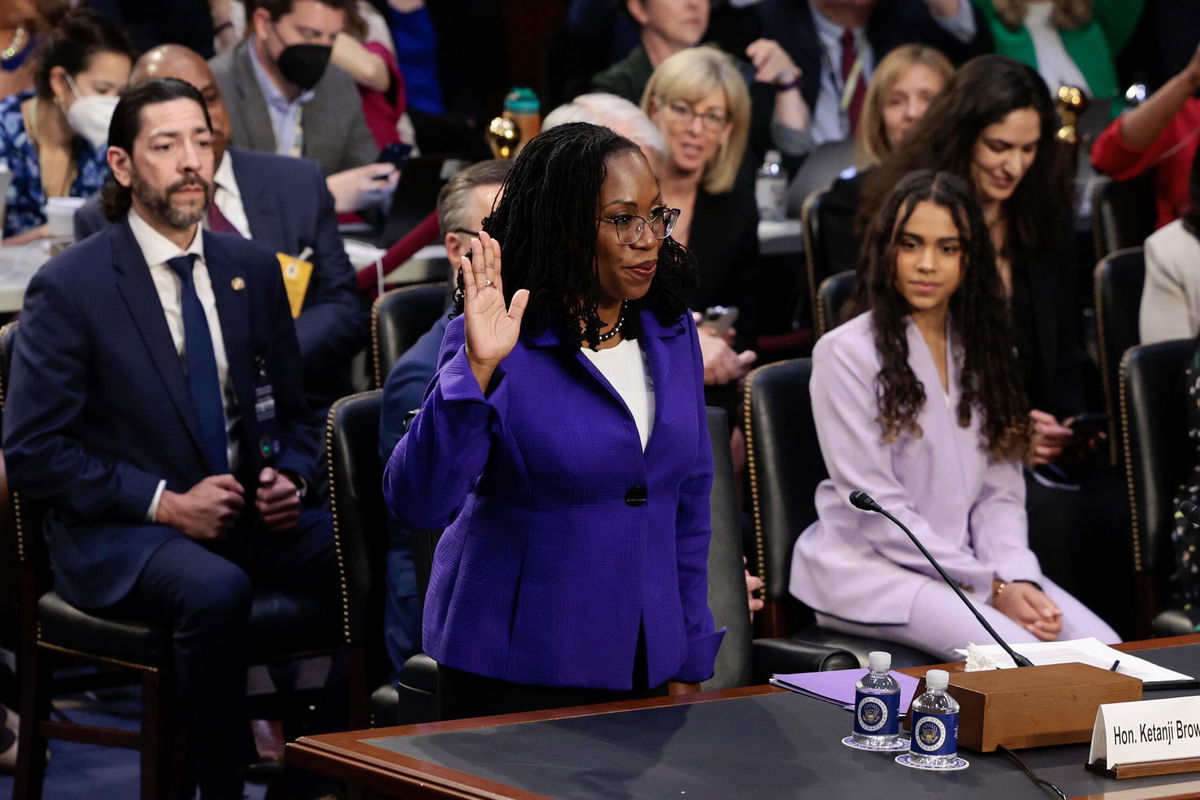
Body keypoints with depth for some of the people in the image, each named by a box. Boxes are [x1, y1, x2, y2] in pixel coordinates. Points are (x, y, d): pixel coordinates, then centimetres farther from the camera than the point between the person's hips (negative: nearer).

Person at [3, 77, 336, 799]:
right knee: (217, 591, -38)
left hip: (250, 516, 5)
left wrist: (289, 479, -3)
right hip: (119, 536, -5)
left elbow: (291, 411, 20)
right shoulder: (70, 287, -7)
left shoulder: (252, 268, 9)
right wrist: (165, 503, -16)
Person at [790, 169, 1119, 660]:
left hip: (967, 560, 6)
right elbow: (875, 507, -13)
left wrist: (1017, 578, -10)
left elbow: (1000, 490, 10)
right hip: (869, 568, -6)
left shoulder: (982, 347, 13)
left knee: (1104, 651, -17)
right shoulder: (846, 353, -8)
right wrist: (990, 589, -15)